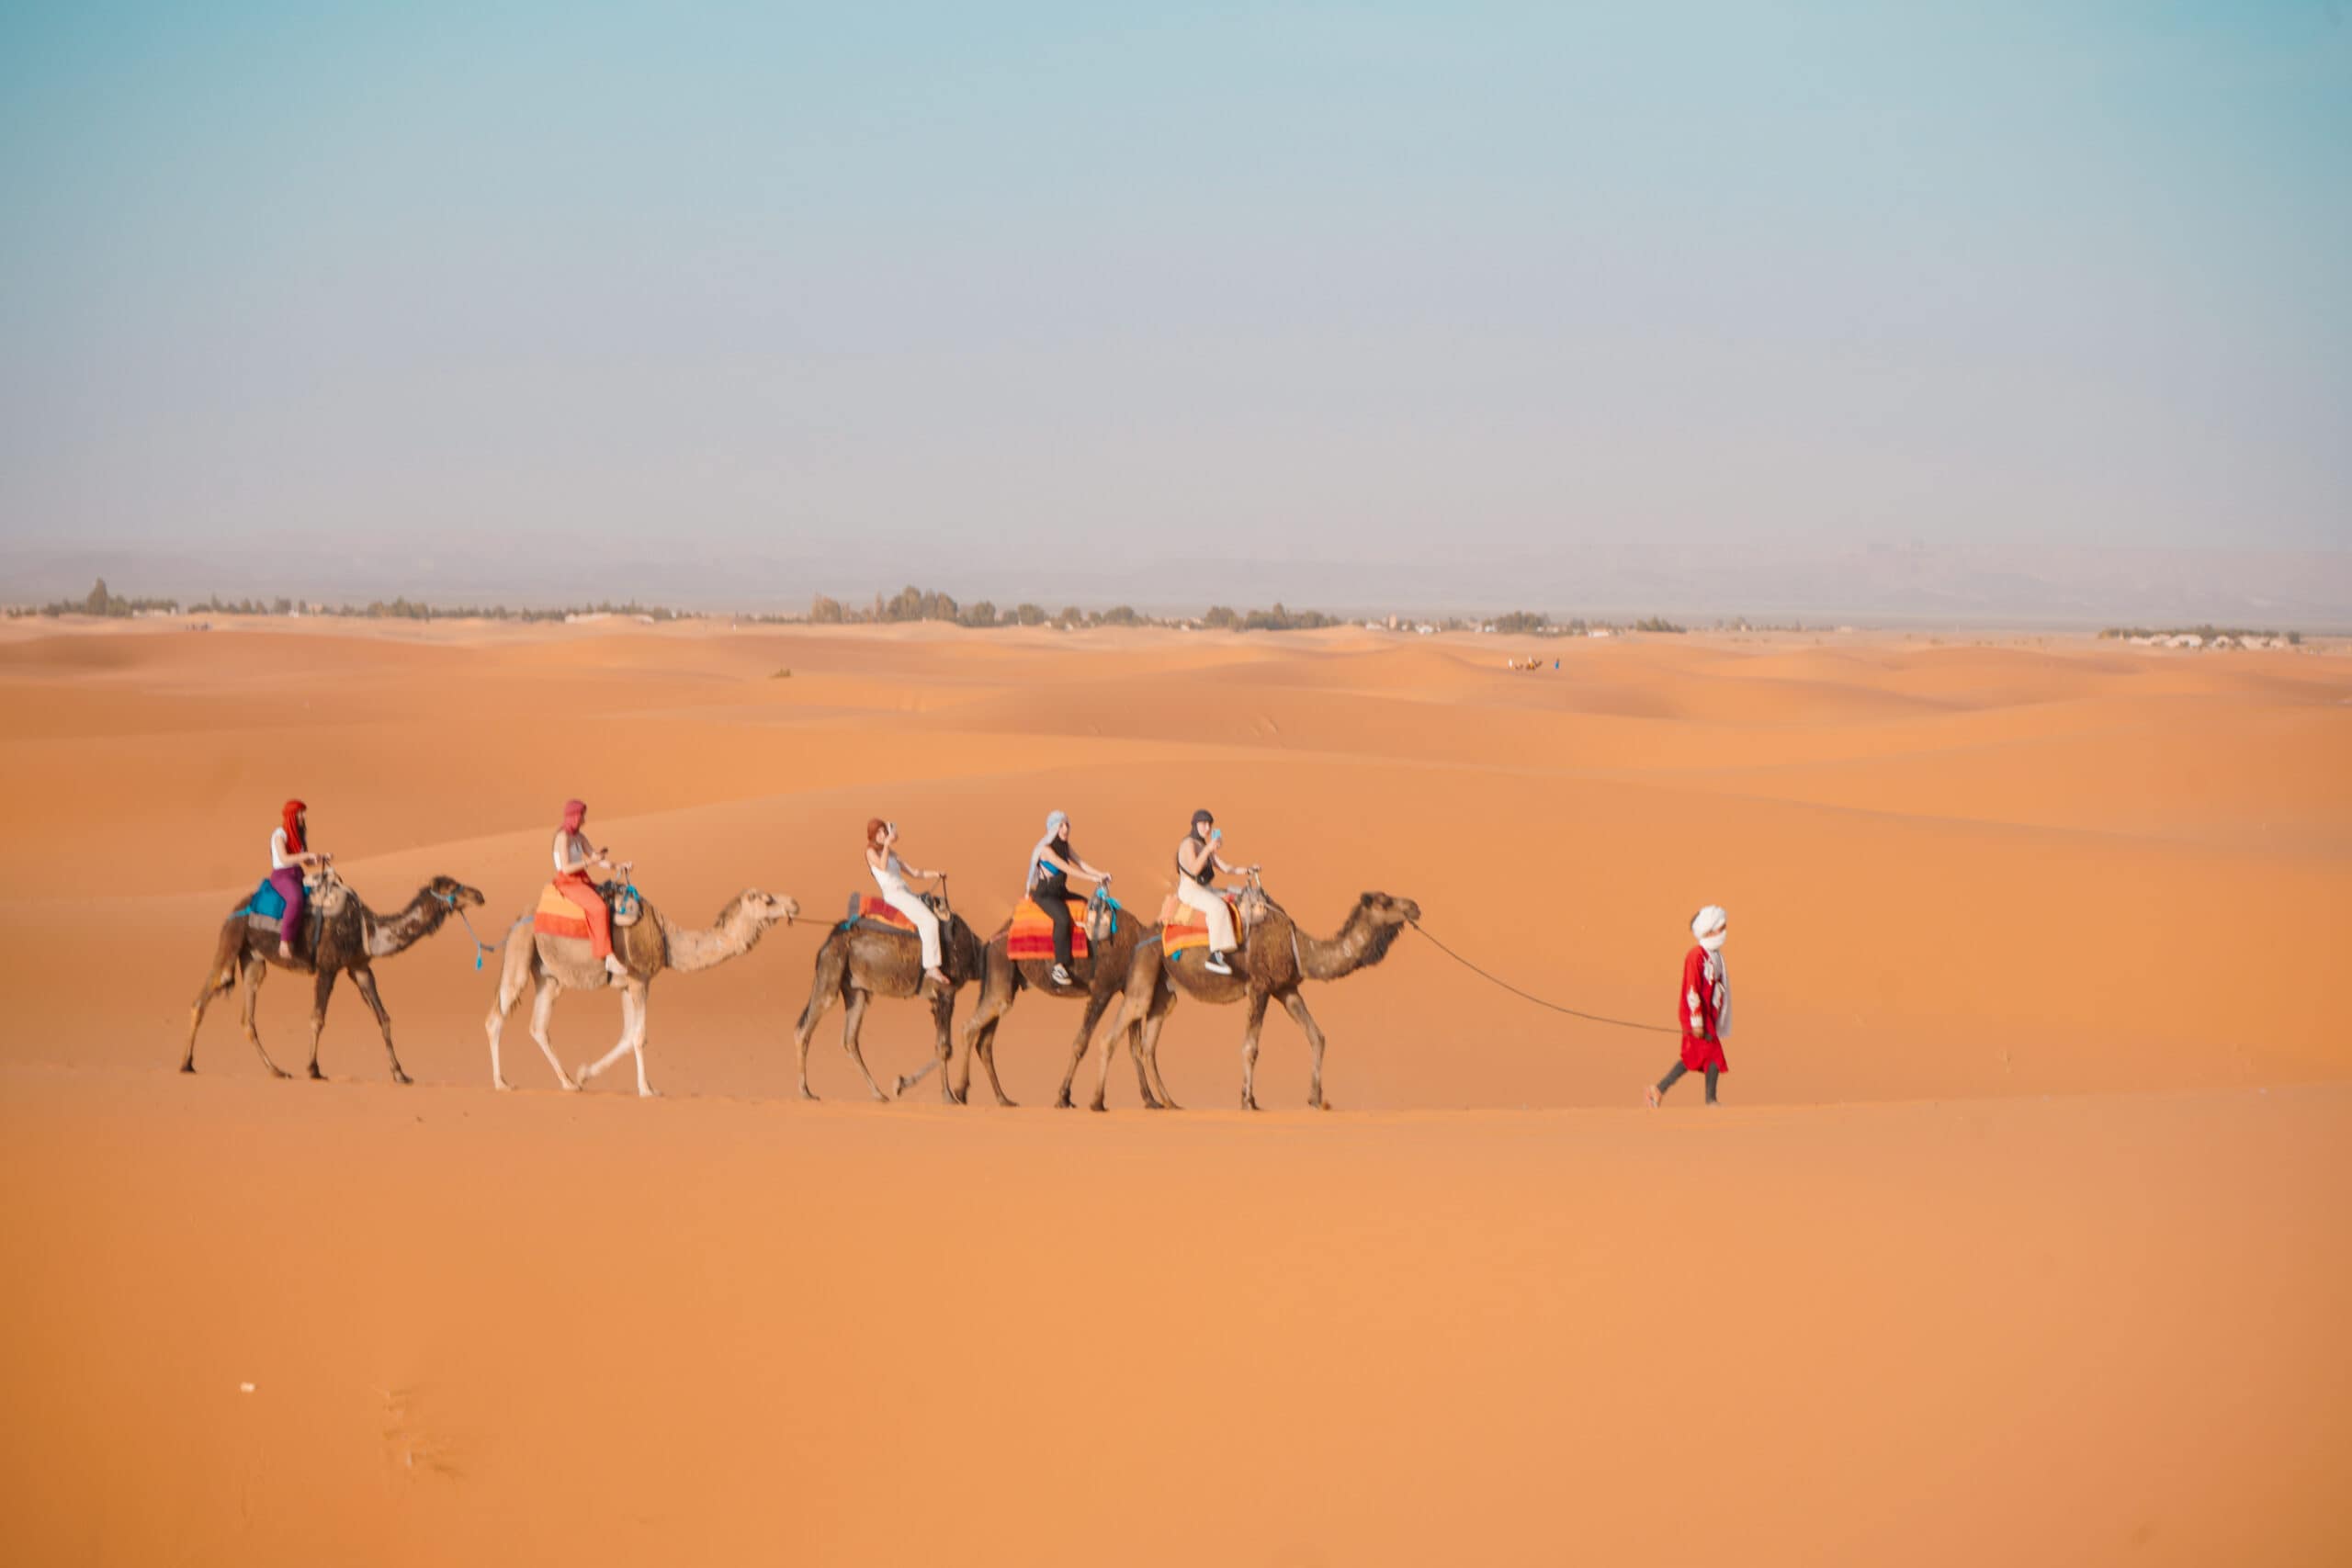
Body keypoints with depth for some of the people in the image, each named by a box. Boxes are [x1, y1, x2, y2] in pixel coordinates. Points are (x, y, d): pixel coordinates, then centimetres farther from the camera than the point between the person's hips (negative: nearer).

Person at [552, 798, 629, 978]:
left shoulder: (580, 837, 14)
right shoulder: (563, 837, -13)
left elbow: (598, 859, 11)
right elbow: (566, 868, -19)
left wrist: (618, 866, -5)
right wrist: (591, 862, -23)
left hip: (582, 881, 9)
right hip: (568, 882, -9)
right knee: (599, 908, -29)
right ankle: (608, 958, -31)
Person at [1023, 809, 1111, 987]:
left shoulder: (1065, 847, 9)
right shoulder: (1046, 849, -17)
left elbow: (1080, 864, 0)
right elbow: (1066, 868, -24)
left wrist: (1100, 874, -15)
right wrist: (1091, 878, -26)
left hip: (1060, 892, 9)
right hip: (1044, 894, -9)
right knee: (1063, 918, -33)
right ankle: (1059, 967, -31)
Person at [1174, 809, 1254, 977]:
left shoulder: (1205, 846, 17)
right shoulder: (1189, 843, -10)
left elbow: (1226, 868, 15)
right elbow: (1194, 869, -25)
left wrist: (1247, 870, 2)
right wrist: (1208, 849, -30)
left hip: (1206, 890, 9)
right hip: (1190, 889, -9)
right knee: (1218, 907, -34)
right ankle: (1215, 956, -38)